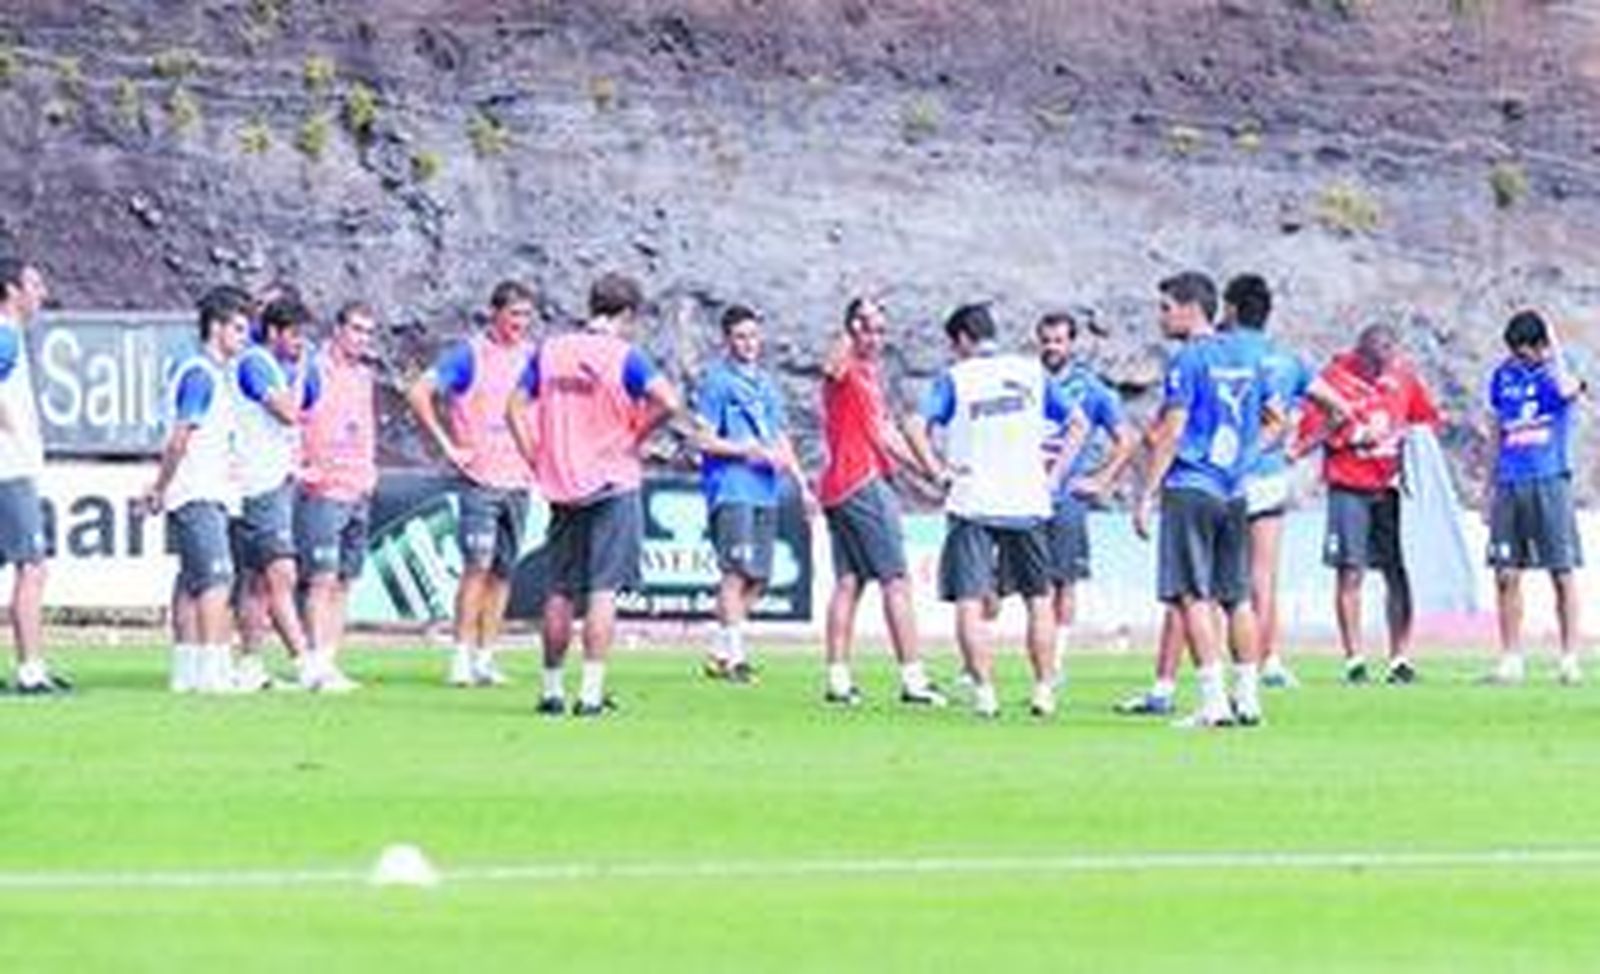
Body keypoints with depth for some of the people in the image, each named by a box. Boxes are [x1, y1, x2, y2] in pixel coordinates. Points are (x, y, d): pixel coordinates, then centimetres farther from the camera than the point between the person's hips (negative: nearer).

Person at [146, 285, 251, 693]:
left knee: (192, 581, 9)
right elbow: (179, 439, -17)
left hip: (209, 495, 10)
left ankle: (187, 671, 11)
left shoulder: (215, 374, 18)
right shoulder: (200, 375, -13)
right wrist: (161, 488, -13)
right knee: (216, 578, -13)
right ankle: (212, 670, -16)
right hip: (199, 495, -10)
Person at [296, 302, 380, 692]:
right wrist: (300, 466, -14)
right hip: (323, 492, -8)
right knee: (322, 579, -11)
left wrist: (369, 472, 16)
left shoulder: (365, 374, 15)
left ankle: (331, 662, 10)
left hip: (358, 492, 8)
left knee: (344, 582, 7)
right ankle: (318, 664, -12)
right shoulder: (314, 371, -8)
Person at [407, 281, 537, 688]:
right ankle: (462, 657, -11)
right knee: (478, 564, -12)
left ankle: (486, 657, 10)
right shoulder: (469, 354, -5)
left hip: (518, 480, 5)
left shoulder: (532, 359, 11)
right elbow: (419, 393, -10)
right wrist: (447, 445, -12)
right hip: (480, 477, -5)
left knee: (504, 570, 5)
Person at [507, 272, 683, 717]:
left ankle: (552, 690, 17)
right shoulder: (623, 355, -9)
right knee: (603, 589, -3)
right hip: (613, 487, -4)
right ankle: (591, 693, -8)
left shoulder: (549, 350, 6)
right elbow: (668, 402, -21)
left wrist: (537, 461, 8)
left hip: (562, 488, 4)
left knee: (560, 591, 12)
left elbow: (516, 408, 6)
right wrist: (637, 435, -5)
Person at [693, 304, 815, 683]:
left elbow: (781, 437, 24)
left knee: (757, 577, 5)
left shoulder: (767, 383, 19)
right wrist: (749, 451, -16)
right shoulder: (717, 382, -2)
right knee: (737, 570, -15)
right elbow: (705, 439, -8)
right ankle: (733, 653, -16)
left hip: (766, 491, 7)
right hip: (731, 488, -7)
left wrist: (801, 483, 18)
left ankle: (721, 652, 12)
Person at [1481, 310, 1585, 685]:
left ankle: (1569, 659, 1)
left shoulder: (1556, 371, -1)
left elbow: (1567, 391, -27)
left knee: (1563, 574, -3)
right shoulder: (1503, 376, 11)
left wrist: (1555, 349, -17)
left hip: (1549, 482, -4)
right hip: (1510, 484, 4)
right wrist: (1490, 488, 17)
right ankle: (1511, 660, 7)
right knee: (1506, 575, 1)